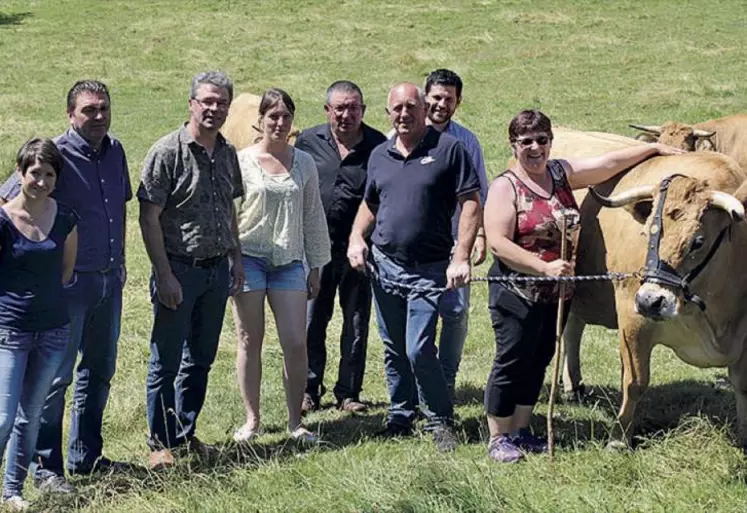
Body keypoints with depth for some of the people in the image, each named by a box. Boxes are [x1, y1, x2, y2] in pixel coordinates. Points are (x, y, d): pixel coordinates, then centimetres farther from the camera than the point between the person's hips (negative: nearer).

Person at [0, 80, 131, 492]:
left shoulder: (115, 152, 7)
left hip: (109, 280, 7)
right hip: (69, 282, -7)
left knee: (99, 371, 15)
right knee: (56, 375, -3)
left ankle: (86, 457, 27)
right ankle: (46, 468, 4)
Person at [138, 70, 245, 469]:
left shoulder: (227, 153, 9)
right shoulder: (167, 152, -12)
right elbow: (148, 217, -13)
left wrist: (236, 259, 15)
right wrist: (164, 275, -16)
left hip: (217, 269, 6)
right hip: (179, 268, -6)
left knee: (201, 358, 13)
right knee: (166, 361, 0)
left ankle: (186, 434, 25)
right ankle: (160, 443, 10)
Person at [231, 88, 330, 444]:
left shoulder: (303, 163, 8)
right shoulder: (242, 161, -1)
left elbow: (313, 216, 13)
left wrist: (316, 266, 13)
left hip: (289, 261, 2)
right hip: (249, 257, -2)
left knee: (296, 343, -4)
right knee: (250, 342, 3)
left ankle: (296, 422, 6)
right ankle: (251, 420, 14)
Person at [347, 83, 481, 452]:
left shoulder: (448, 148, -6)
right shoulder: (380, 155, 11)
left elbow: (471, 204, -8)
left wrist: (461, 258, -15)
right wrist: (356, 238, 5)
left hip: (429, 269, -5)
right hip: (384, 265, 5)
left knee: (419, 350, -12)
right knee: (394, 350, 12)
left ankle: (440, 422, 4)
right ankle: (400, 418, 25)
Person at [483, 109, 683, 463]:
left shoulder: (561, 173, 7)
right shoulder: (505, 187, -11)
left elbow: (610, 162, 13)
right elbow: (497, 243, -19)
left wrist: (655, 148, 16)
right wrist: (544, 267, -24)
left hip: (556, 293, 7)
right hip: (516, 291, -6)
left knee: (538, 362, 13)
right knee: (511, 363, 0)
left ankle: (520, 432, 25)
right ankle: (498, 439, 10)